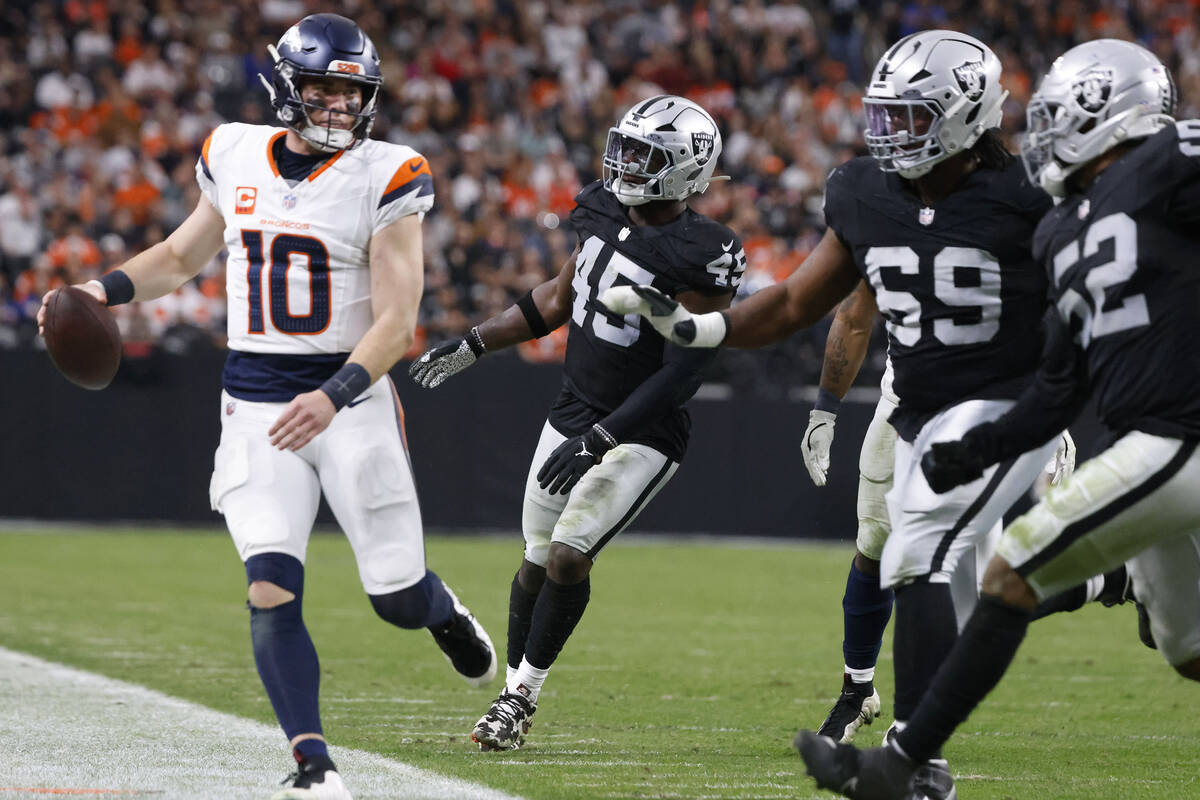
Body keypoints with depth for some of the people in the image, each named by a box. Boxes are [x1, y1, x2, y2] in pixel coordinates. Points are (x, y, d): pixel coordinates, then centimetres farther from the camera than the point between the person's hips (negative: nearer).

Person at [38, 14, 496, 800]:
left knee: (398, 600, 4)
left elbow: (396, 321, -13)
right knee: (272, 593, -13)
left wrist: (333, 397, -28)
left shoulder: (384, 178, -8)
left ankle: (442, 610, 42)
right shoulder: (236, 158, 5)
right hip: (255, 404, 2)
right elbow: (182, 256, 23)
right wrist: (104, 291, 7)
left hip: (351, 399, -2)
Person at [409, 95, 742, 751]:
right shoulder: (604, 212, 2)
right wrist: (470, 347, 17)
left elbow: (683, 371, -23)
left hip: (641, 437, -7)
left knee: (568, 557, -15)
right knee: (537, 563, 10)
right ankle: (512, 694, 25)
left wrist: (598, 440, -27)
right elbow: (558, 301, 17)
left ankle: (524, 692, 3)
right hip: (573, 414, 7)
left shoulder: (700, 255, -21)